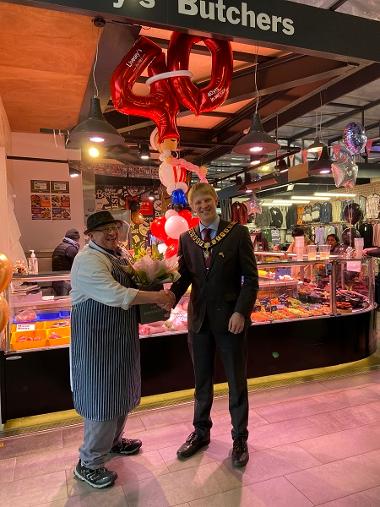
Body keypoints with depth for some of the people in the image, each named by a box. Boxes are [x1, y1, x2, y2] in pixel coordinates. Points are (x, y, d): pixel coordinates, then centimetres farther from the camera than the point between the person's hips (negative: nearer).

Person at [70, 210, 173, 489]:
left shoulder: (118, 255, 10)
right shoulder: (89, 260, -20)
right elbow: (115, 295, -31)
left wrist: (156, 290, 2)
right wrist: (156, 297, -25)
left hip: (121, 337, 9)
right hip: (97, 340, -9)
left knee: (122, 392, 21)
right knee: (103, 398, 1)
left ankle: (113, 440, 44)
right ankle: (89, 464, 21)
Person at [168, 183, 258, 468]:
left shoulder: (237, 233, -6)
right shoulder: (187, 239, 4)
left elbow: (250, 278, -7)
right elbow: (184, 276, 3)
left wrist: (241, 311, -18)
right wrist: (171, 297, -17)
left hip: (230, 318, -3)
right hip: (199, 318, 3)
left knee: (237, 381, 12)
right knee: (201, 381, 18)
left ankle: (240, 438, 33)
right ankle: (201, 432, 39)